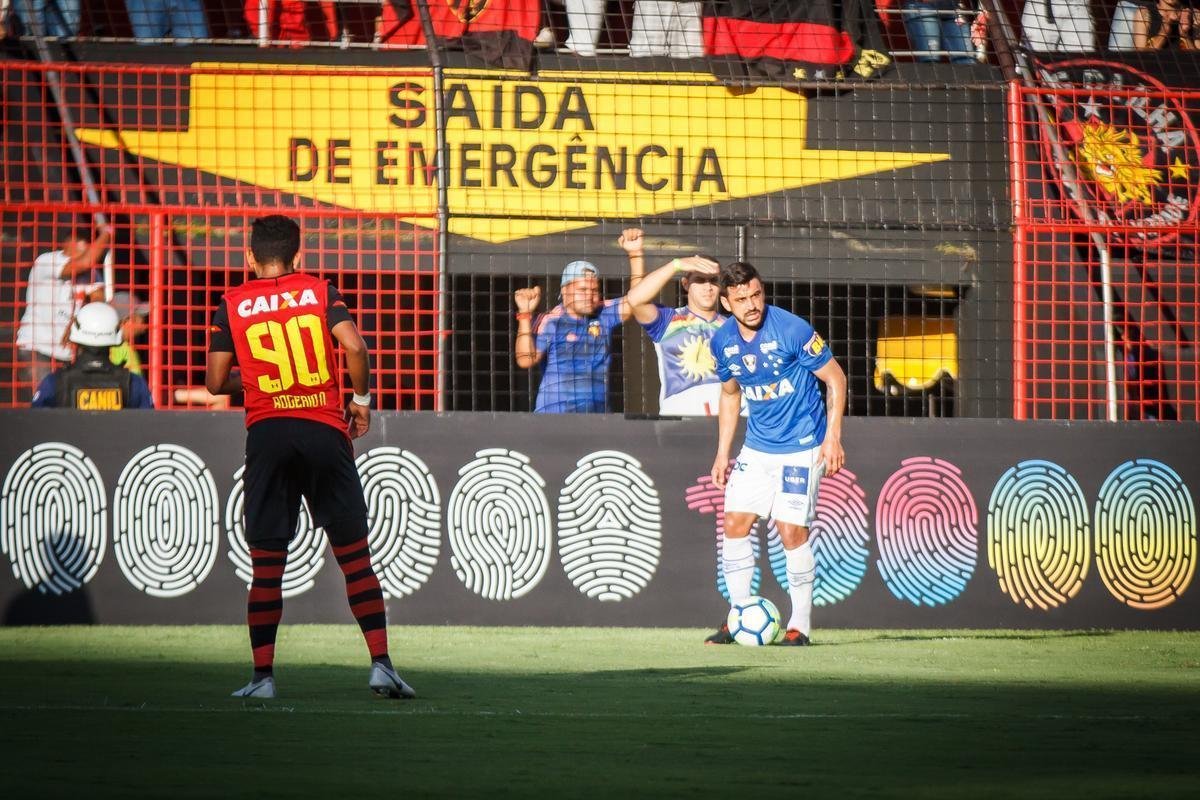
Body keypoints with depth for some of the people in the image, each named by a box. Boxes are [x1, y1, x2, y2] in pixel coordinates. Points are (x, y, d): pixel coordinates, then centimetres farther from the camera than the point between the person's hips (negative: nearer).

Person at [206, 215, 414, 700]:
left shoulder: (232, 305, 9)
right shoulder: (320, 292, 7)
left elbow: (216, 382, 8)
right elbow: (354, 346, -8)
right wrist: (361, 398, 6)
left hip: (266, 434, 0)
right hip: (324, 431, 0)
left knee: (266, 563, 4)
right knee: (354, 554, 4)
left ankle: (262, 676, 0)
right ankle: (381, 664, -3)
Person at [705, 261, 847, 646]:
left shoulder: (792, 330, -18)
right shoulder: (723, 341, -1)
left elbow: (835, 379, -10)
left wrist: (833, 436, -17)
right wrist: (722, 453, 12)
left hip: (801, 447, -6)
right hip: (756, 448, 6)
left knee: (791, 531, -10)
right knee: (735, 523, 0)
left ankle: (800, 625, 1)